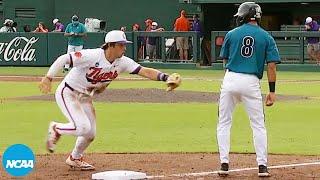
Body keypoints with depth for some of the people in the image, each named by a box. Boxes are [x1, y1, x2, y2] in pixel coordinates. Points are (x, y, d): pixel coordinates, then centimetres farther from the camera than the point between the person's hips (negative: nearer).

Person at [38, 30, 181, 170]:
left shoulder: (123, 62, -11)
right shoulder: (92, 56, -29)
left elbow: (144, 71, -18)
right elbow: (63, 59, -28)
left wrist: (165, 77, -31)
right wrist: (48, 78, -33)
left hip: (85, 98, 7)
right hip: (67, 94, -7)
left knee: (90, 134, 9)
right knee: (83, 127, -22)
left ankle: (75, 158, 36)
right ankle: (56, 128, 7)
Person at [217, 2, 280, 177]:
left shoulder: (232, 34, 5)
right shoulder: (267, 37, 3)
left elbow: (225, 60, 13)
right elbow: (272, 66, -3)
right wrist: (272, 91, -2)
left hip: (230, 79, 0)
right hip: (252, 82, 0)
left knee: (224, 123, 11)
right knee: (258, 125, 9)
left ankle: (224, 163, 5)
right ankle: (262, 166, 5)